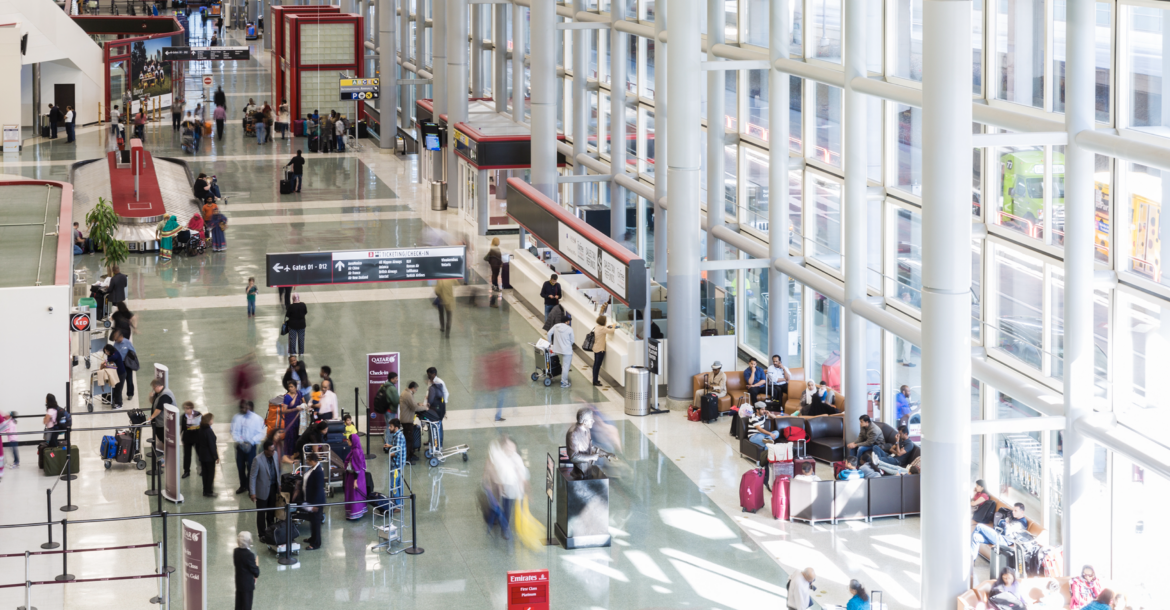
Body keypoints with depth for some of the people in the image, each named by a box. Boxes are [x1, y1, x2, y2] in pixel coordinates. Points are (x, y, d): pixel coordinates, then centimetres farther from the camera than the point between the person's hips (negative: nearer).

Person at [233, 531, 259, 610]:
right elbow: (256, 572, -20)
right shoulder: (249, 555, -27)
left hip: (238, 583, 7)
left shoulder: (236, 551, -4)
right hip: (248, 585, -7)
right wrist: (257, 565, 1)